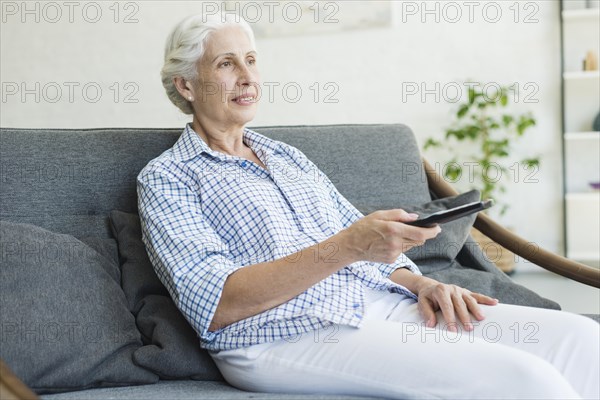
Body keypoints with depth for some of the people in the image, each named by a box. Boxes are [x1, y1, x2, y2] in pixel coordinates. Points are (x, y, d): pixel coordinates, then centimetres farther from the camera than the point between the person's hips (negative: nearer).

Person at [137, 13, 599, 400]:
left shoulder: (287, 156, 25)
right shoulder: (166, 178, 4)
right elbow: (215, 305, -11)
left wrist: (421, 283, 0)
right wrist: (345, 247, -21)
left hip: (382, 303, 7)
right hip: (289, 336, -7)